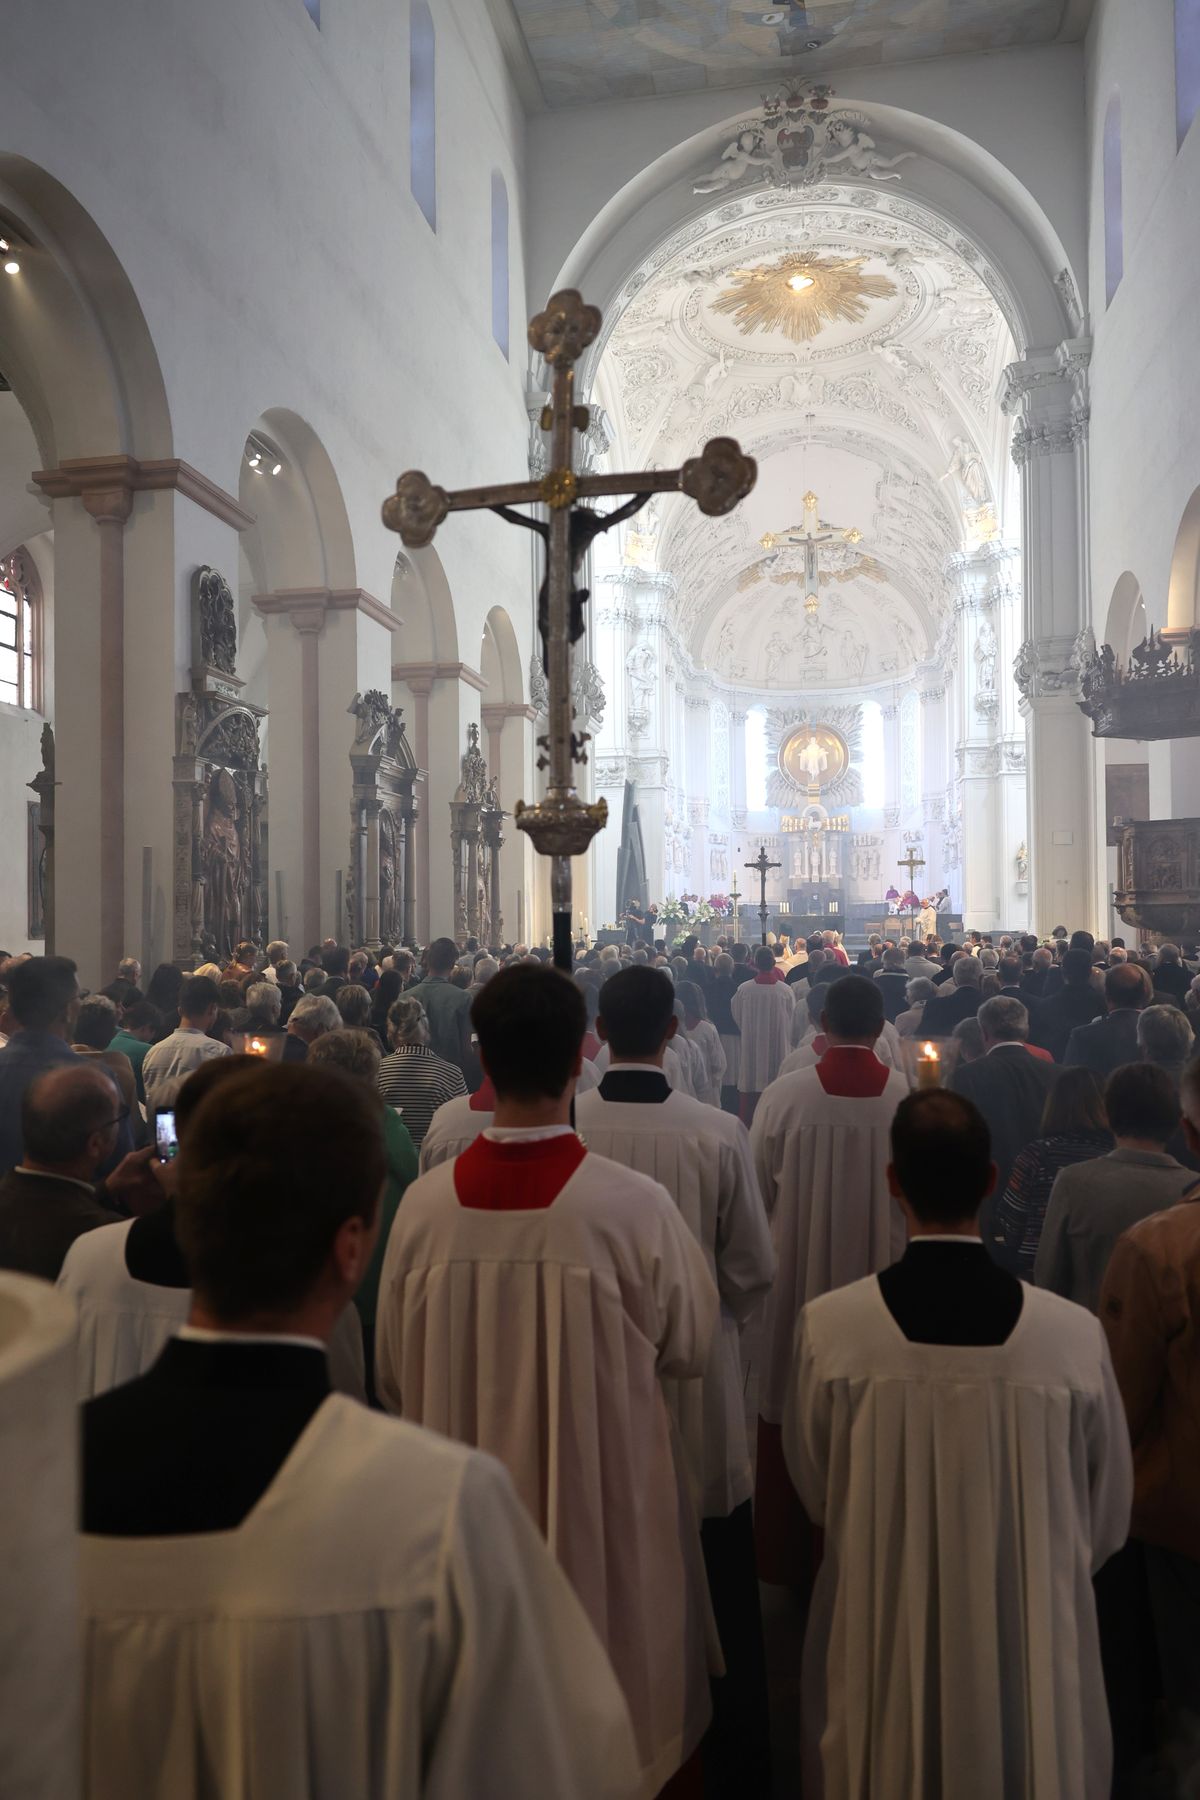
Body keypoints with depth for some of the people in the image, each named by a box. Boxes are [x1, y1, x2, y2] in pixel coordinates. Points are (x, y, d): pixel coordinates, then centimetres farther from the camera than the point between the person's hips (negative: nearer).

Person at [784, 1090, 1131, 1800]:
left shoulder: (828, 1326, -21)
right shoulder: (1076, 1334, -20)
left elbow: (814, 1489, -4)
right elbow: (1107, 1520, -3)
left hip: (880, 1633, 0)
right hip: (1031, 1636, 0)